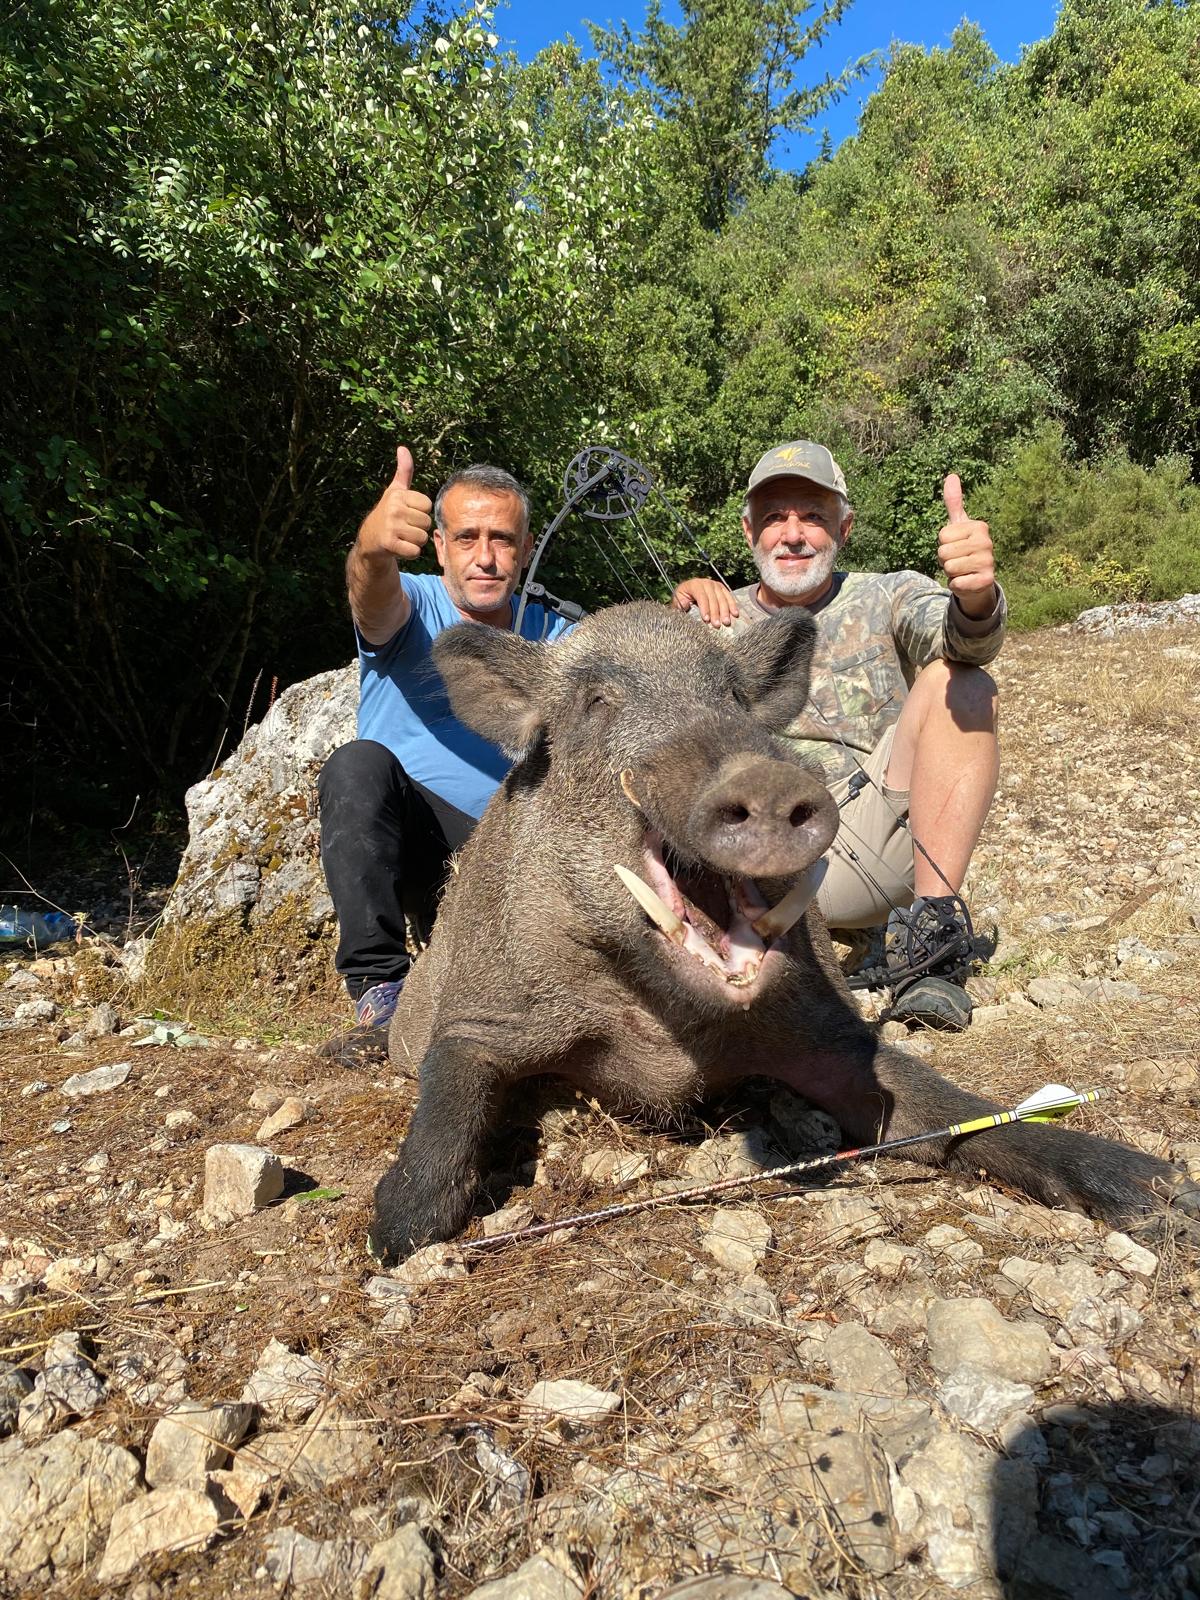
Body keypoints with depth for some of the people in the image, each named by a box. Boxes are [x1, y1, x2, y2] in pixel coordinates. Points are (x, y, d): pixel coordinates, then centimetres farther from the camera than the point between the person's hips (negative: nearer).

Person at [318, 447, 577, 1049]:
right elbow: (374, 599, -27)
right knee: (359, 765, -32)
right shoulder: (414, 606, -2)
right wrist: (373, 547, -51)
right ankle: (379, 990, -27)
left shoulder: (550, 635, 11)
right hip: (408, 839, -2)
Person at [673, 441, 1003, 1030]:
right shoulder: (719, 622, 13)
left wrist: (975, 595, -38)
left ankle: (931, 924, -22)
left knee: (959, 684, -21)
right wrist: (680, 617, -15)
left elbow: (960, 637, -14)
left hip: (873, 835, 1)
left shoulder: (887, 598, 9)